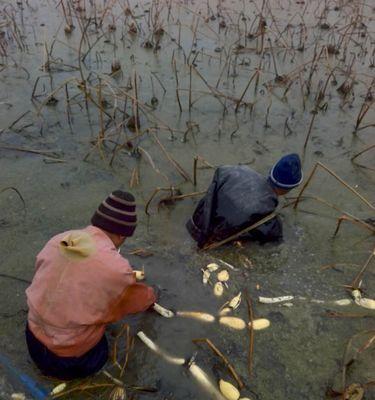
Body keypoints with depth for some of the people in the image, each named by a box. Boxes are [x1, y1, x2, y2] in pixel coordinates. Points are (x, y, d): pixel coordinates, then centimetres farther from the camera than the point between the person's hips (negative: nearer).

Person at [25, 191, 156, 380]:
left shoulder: (57, 241, -10)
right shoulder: (117, 268, -24)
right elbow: (139, 298, -2)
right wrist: (150, 297, 23)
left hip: (33, 340, 5)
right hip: (69, 361, -4)